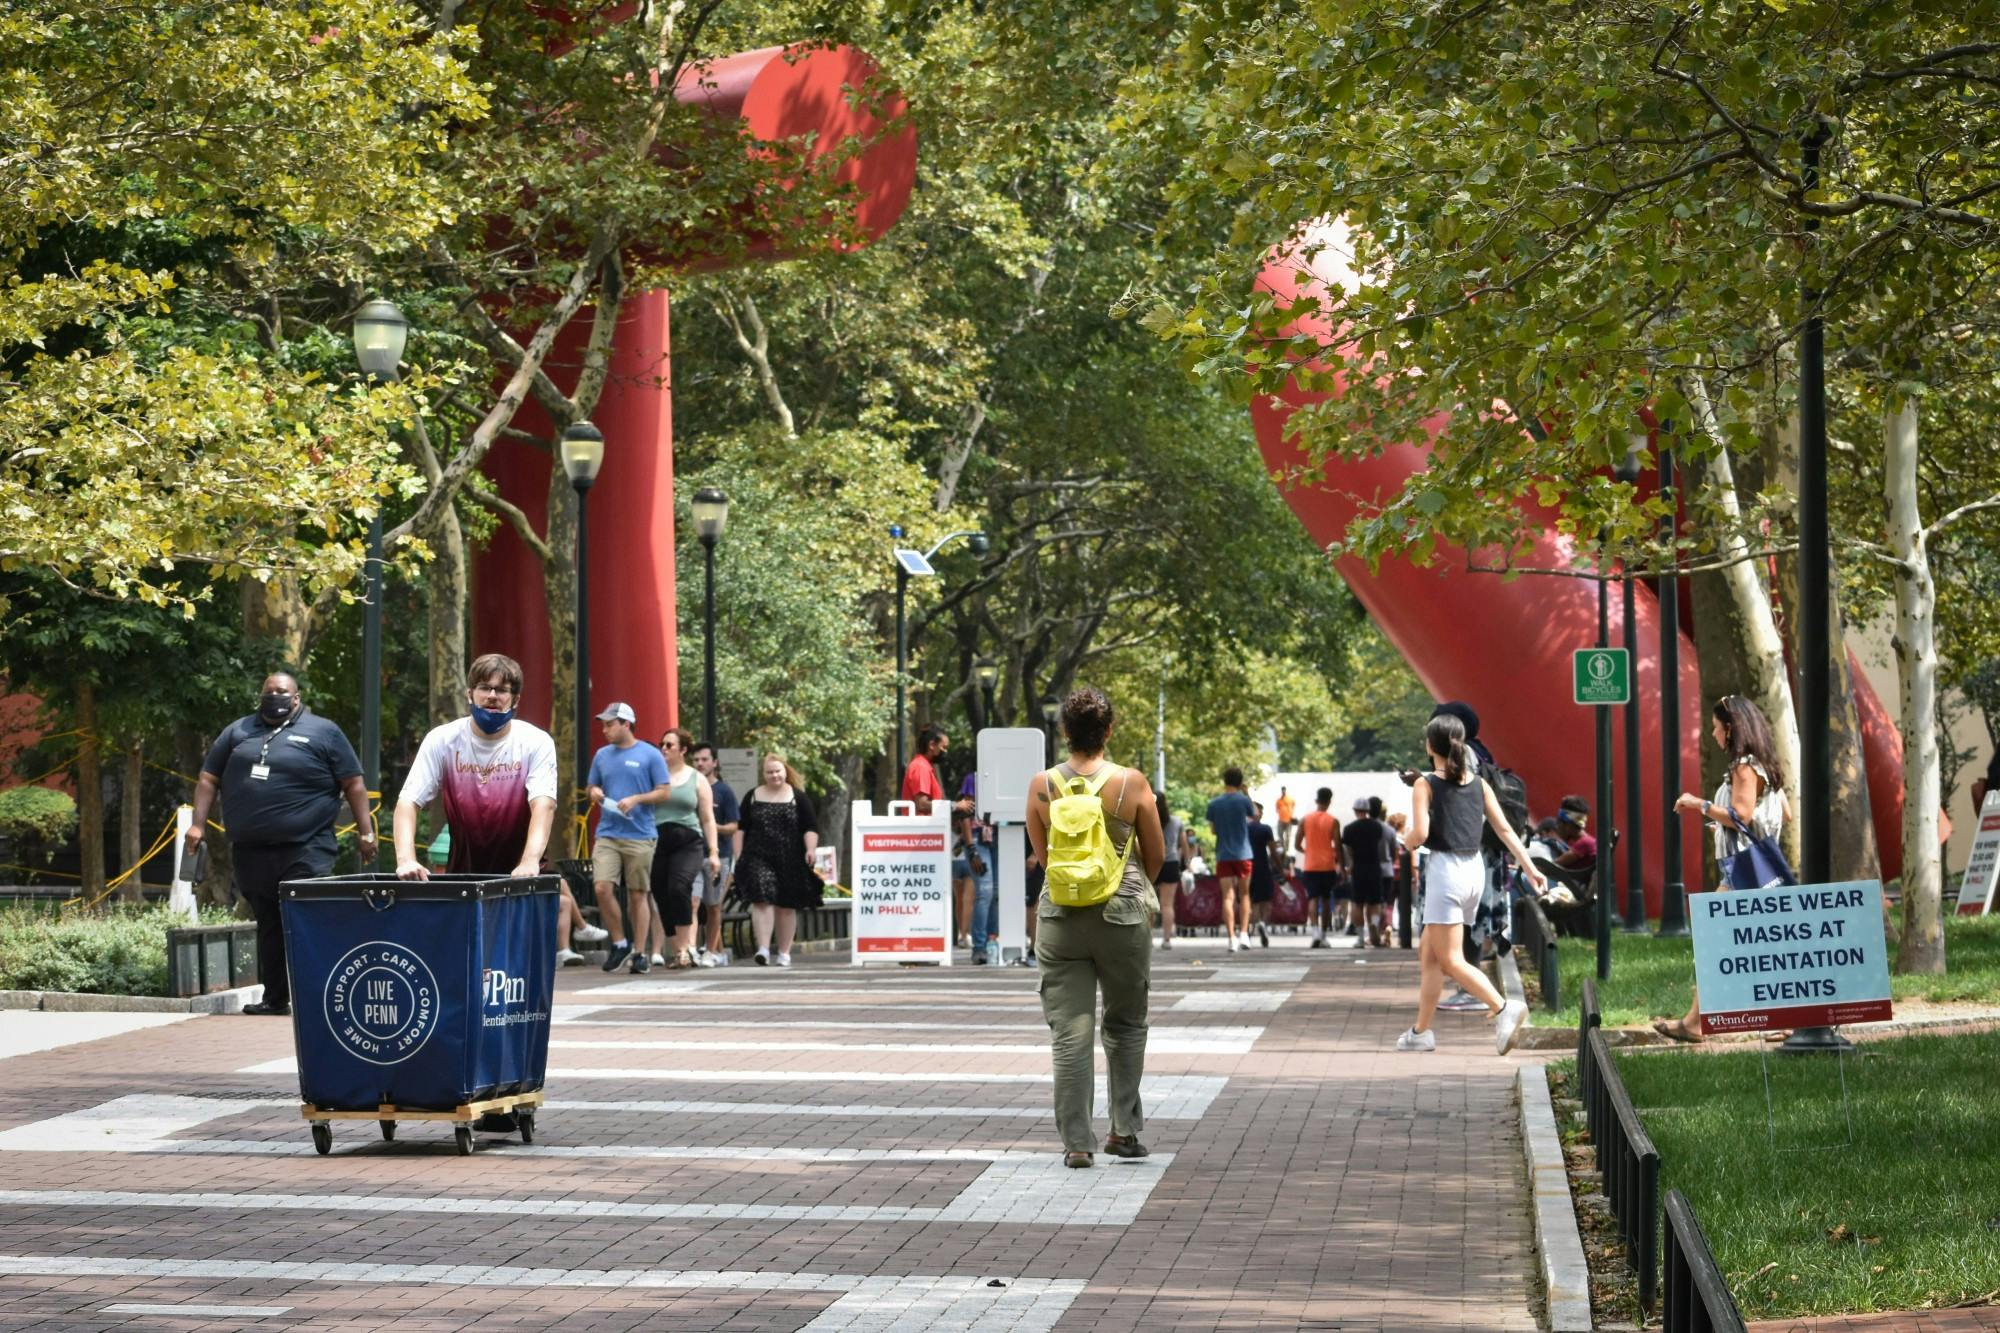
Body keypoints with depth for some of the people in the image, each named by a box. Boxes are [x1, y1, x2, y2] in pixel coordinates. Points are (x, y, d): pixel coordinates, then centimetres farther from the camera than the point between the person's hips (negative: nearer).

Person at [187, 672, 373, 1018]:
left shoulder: (321, 732, 5)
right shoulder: (239, 731, 17)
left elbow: (353, 784, 4)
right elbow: (208, 779, 19)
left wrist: (365, 831, -3)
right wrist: (198, 824, 7)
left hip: (305, 850, -5)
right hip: (252, 852, 5)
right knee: (268, 925, 10)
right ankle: (274, 998, 16)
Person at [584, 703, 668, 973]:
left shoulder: (650, 755, -1)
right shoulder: (602, 755, 12)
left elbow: (663, 792, -1)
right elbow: (591, 787, 21)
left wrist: (636, 799, -16)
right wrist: (594, 793, -2)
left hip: (640, 835, -3)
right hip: (607, 833, 3)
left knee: (639, 894, 2)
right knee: (602, 888, -11)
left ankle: (640, 953, 10)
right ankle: (619, 941, 7)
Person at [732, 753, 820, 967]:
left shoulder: (798, 797, 6)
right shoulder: (752, 797, 11)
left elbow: (810, 828, 4)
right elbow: (740, 829, 12)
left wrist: (810, 849, -12)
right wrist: (738, 856, 4)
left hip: (790, 860, 0)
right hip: (758, 859, 0)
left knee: (787, 906, 6)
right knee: (762, 901, -16)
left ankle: (784, 952, 15)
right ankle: (763, 948, -21)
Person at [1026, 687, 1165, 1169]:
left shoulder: (1042, 786, -4)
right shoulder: (1131, 783, -8)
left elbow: (1042, 856, 9)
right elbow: (1156, 855, 3)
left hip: (1060, 917, 1)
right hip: (1123, 914, -1)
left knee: (1069, 1033, 3)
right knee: (1126, 1024, 17)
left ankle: (1076, 1142, 0)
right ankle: (1124, 1130, 18)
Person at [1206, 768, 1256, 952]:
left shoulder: (1214, 804, 1)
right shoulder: (1243, 800, -5)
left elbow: (1212, 830, 8)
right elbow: (1253, 816, 14)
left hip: (1223, 856, 1)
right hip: (1242, 854, -1)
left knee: (1228, 897, -1)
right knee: (1244, 894, 13)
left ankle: (1232, 937, -10)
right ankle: (1244, 933, 3)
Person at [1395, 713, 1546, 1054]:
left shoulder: (1426, 786, -7)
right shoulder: (1479, 784, 9)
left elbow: (1420, 834, -16)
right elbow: (1505, 829, 6)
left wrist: (1407, 840, 7)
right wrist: (1530, 868, 6)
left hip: (1445, 870, -7)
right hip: (1474, 869, 7)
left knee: (1451, 961, -7)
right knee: (1428, 953, 17)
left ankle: (1504, 1008, -25)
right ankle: (1421, 1031, 19)